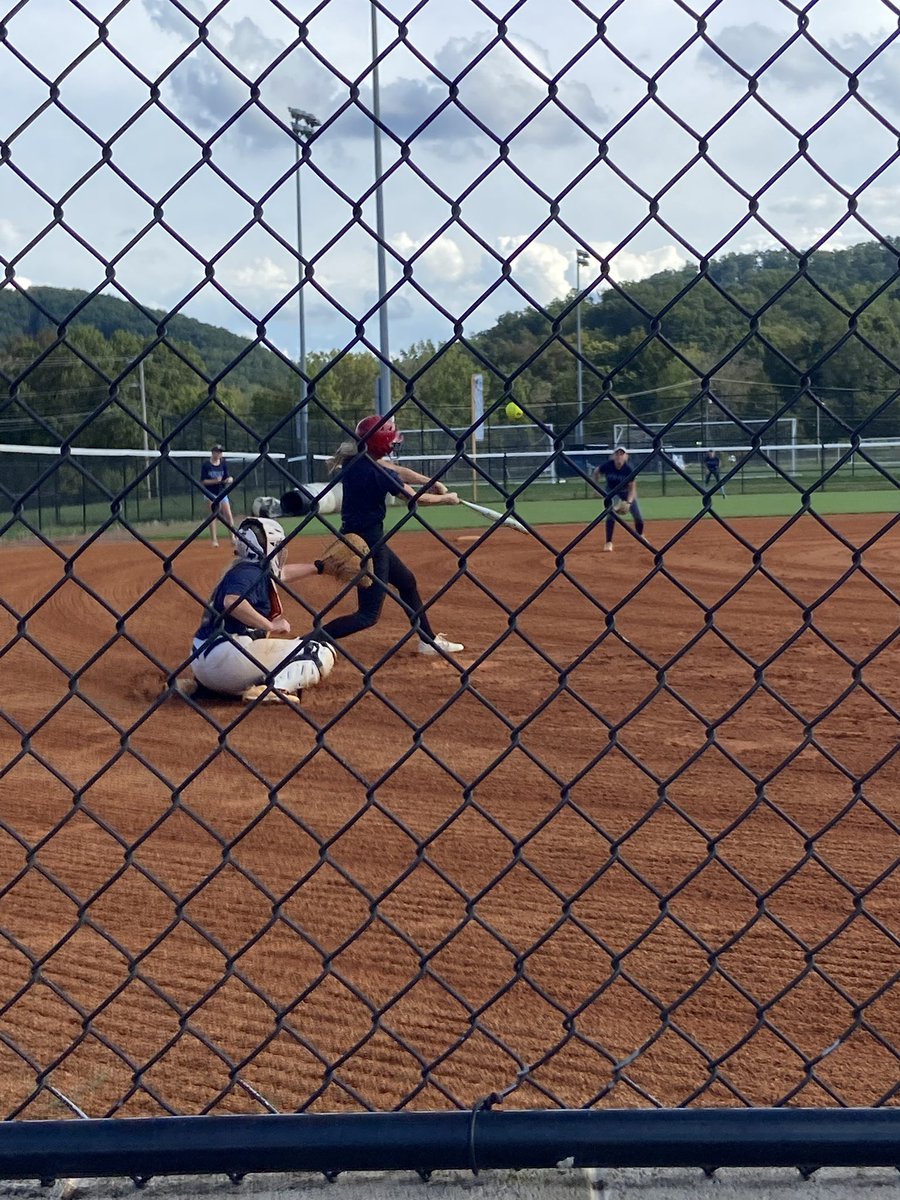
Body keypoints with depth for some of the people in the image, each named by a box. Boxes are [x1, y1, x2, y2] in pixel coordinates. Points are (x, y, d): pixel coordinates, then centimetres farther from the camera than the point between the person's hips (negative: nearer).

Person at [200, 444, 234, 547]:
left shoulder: (223, 464, 3)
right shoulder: (206, 465, -7)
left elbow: (227, 478, 6)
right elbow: (203, 481, -7)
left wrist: (229, 480, -17)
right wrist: (215, 481, -21)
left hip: (222, 492, 3)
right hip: (210, 493, -3)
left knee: (228, 515, -4)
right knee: (213, 515, -6)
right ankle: (214, 540, -1)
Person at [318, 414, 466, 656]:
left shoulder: (355, 460, 0)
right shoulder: (376, 472, -24)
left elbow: (398, 471, 12)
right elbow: (416, 498, -10)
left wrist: (433, 483, 6)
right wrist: (447, 498, 7)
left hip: (357, 536, 10)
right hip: (368, 541, -10)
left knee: (406, 581, 23)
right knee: (369, 614, -3)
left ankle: (428, 641, 35)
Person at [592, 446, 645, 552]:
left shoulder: (628, 469, -28)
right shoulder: (607, 465, -25)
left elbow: (632, 487, -25)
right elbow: (596, 472, -3)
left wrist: (628, 502, -37)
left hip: (626, 492, 1)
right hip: (611, 491, 0)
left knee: (638, 517, 1)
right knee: (611, 515, -20)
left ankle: (640, 536, 31)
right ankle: (608, 543, -9)